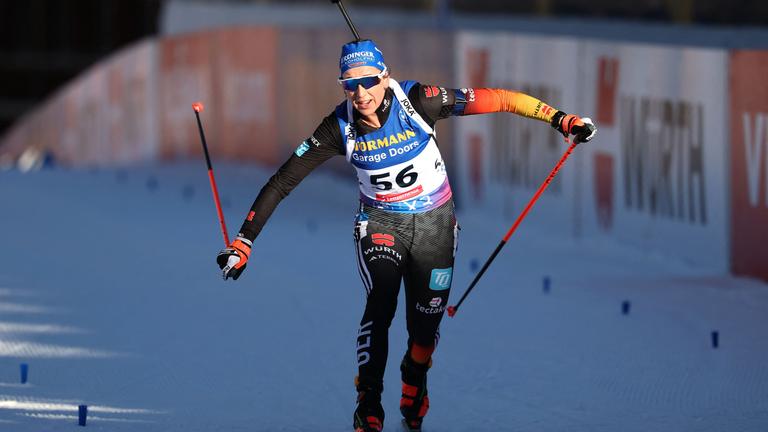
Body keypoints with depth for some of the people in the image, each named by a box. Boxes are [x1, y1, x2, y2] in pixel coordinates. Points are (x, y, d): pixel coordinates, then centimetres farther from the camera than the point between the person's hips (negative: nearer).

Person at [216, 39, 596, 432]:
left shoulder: (417, 102, -23)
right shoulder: (341, 128, -19)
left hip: (434, 222, 0)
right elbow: (282, 181, -15)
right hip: (380, 222, 0)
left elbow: (493, 100, -21)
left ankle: (414, 383, 39)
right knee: (379, 305, -24)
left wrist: (560, 119, -24)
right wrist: (243, 242, -19)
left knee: (425, 325, 5)